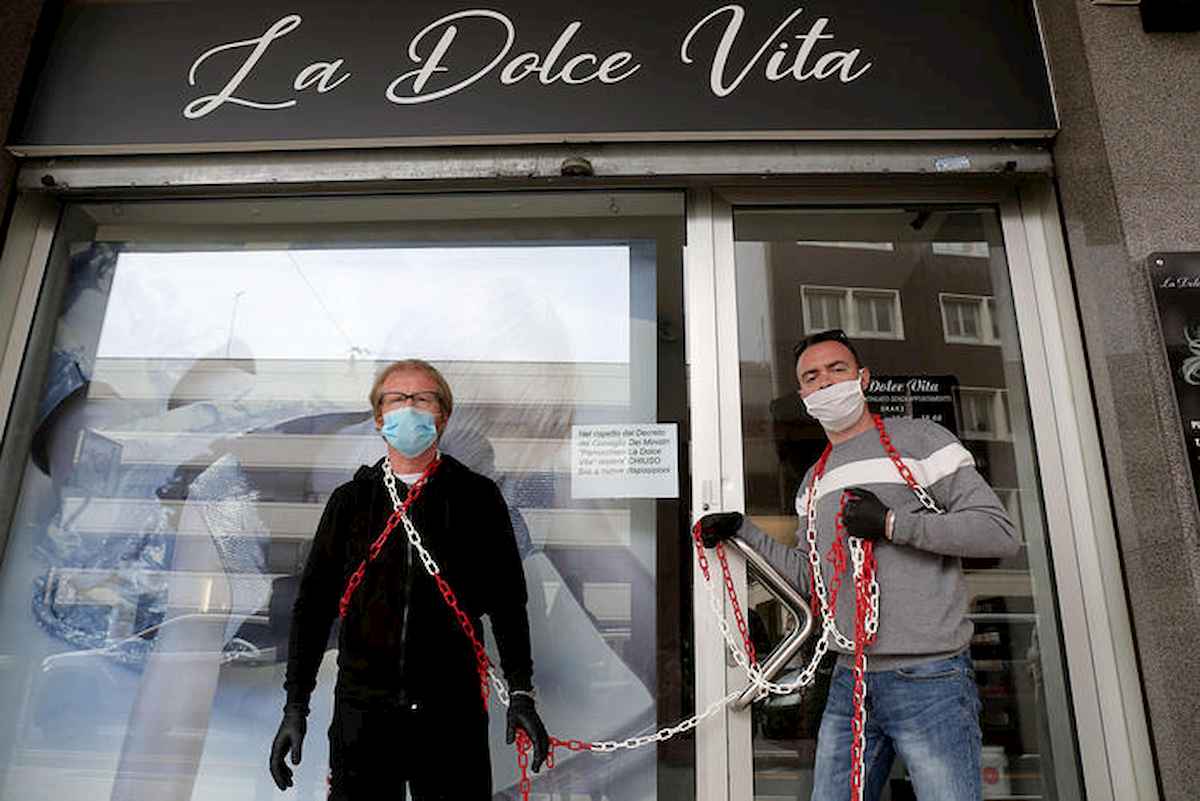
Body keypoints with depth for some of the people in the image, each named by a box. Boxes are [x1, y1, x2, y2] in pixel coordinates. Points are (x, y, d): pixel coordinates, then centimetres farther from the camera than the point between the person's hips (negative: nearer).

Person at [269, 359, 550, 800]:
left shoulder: (477, 497, 2)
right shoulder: (349, 500, 7)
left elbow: (507, 600, 3)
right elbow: (313, 603, 8)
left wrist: (521, 693, -2)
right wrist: (295, 704, 5)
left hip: (453, 713, -1)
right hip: (361, 710, 2)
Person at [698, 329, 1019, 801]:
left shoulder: (918, 439, -1)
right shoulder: (813, 481, 19)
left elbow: (999, 532, -8)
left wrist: (891, 523, -16)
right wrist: (742, 532, 14)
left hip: (928, 677, -6)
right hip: (850, 680, 6)